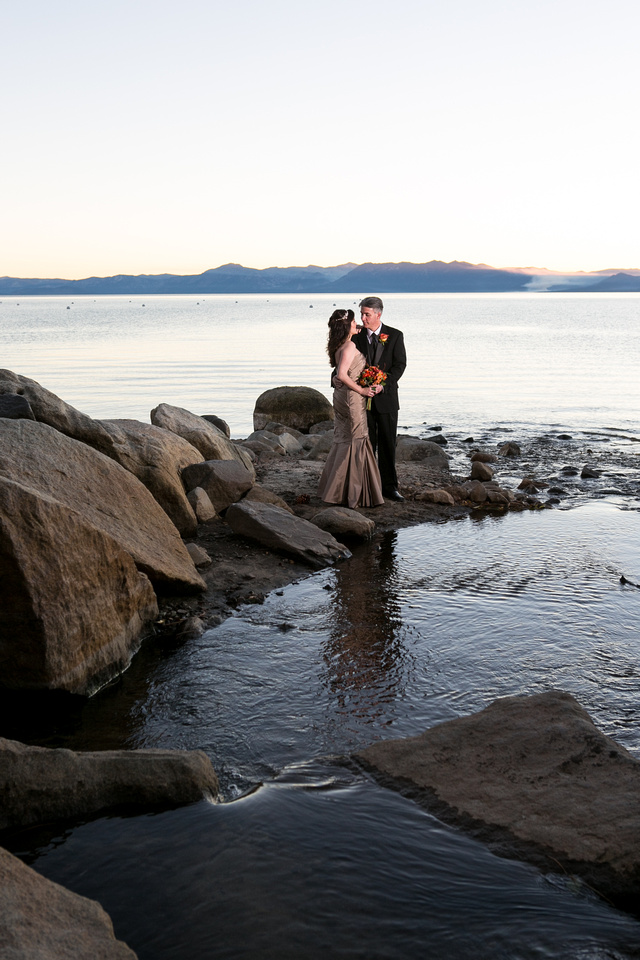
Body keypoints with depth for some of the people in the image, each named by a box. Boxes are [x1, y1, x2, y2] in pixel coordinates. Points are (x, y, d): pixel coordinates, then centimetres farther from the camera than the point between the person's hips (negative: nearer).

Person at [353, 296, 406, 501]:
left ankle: (389, 486, 11)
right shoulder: (356, 336, 3)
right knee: (367, 443, 5)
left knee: (388, 444, 4)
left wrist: (383, 384, -18)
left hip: (386, 397, -1)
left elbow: (400, 364, -6)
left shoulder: (395, 336, -1)